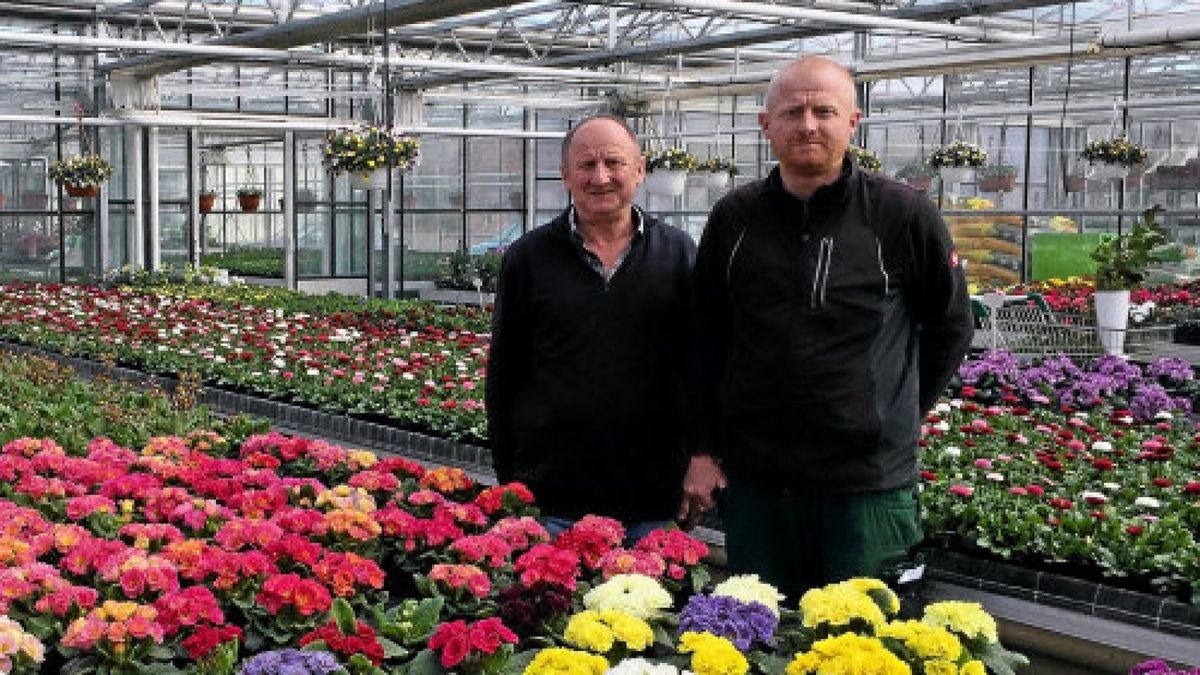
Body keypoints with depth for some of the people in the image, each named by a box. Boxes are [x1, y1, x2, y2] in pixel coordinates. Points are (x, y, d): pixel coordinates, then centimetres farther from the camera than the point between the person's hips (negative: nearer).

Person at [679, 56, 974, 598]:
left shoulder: (901, 214, -4)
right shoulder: (734, 218, 4)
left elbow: (951, 325, 8)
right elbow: (703, 340, 10)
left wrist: (900, 419, 7)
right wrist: (703, 450, 6)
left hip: (870, 480, -2)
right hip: (753, 478, 3)